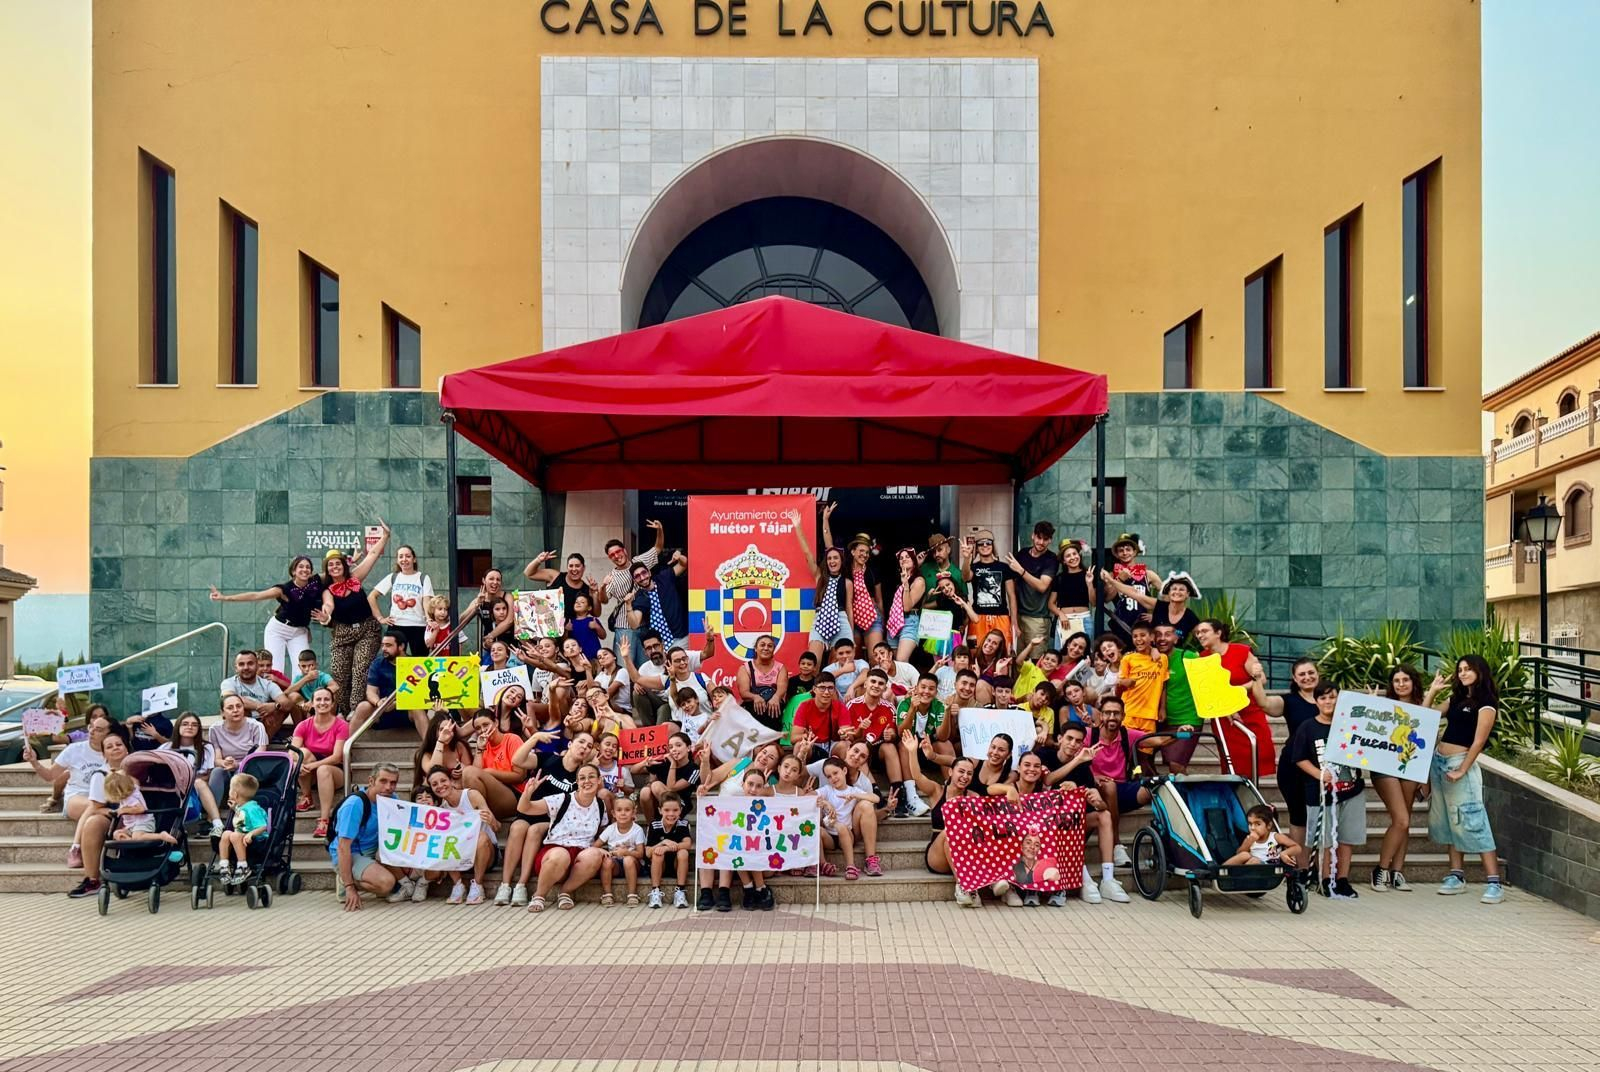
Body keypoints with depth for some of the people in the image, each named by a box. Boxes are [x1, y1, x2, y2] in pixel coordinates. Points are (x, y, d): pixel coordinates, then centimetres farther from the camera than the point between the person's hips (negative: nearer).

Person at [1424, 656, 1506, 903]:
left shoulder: (1486, 704, -7)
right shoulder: (1455, 699, 14)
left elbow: (1478, 742, -12)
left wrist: (1462, 770, -17)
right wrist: (1433, 690, 12)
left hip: (1460, 763, -8)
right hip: (1438, 761, 8)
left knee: (1471, 822, -12)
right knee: (1448, 821, 9)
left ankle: (1494, 883, -12)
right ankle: (1457, 876, 15)